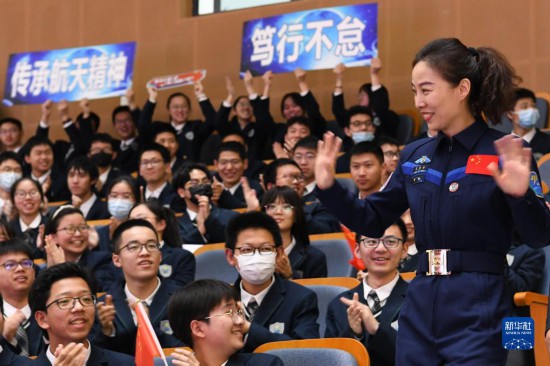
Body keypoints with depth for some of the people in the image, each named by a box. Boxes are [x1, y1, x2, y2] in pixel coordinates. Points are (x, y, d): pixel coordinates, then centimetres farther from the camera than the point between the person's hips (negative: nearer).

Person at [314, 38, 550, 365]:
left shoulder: (506, 154, -6)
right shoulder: (415, 156, 10)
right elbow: (372, 222, 16)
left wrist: (521, 194, -29)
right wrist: (328, 187, 2)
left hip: (479, 311, -6)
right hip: (420, 306, 6)